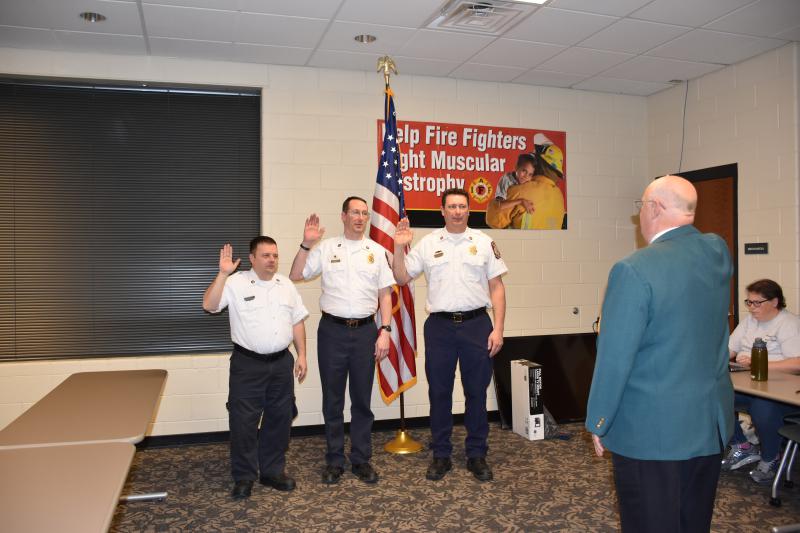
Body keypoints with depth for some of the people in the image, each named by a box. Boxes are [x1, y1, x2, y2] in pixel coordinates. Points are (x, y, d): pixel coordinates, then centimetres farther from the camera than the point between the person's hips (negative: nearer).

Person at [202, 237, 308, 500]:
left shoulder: (286, 285, 9)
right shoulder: (236, 283, -5)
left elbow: (297, 322, 12)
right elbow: (209, 305, -18)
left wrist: (301, 355, 7)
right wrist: (223, 273, -24)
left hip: (281, 362, 5)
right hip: (247, 364, -4)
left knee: (279, 418, 11)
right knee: (243, 421, 0)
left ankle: (273, 471, 26)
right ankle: (243, 477, 15)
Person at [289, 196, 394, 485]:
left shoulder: (377, 251, 6)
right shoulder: (326, 248, 2)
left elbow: (385, 294, 6)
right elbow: (295, 275, 0)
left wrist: (385, 331, -2)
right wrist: (306, 245, -11)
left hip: (365, 331, 1)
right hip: (332, 330, -1)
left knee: (362, 398, 8)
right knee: (332, 399, 8)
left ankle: (361, 459, 21)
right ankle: (334, 460, 21)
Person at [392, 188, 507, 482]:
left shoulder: (484, 242, 4)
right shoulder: (427, 243, 5)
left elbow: (497, 287, 3)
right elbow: (402, 277, 7)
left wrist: (498, 329, -4)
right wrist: (399, 248, -8)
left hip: (476, 324, 0)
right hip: (440, 325, 1)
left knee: (477, 392, 7)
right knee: (439, 392, 8)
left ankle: (476, 454, 22)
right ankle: (441, 455, 22)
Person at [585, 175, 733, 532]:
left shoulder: (634, 270, -20)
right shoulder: (718, 253, -1)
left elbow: (615, 359, -18)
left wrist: (598, 422, -5)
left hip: (652, 431, -6)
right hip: (711, 424, 7)